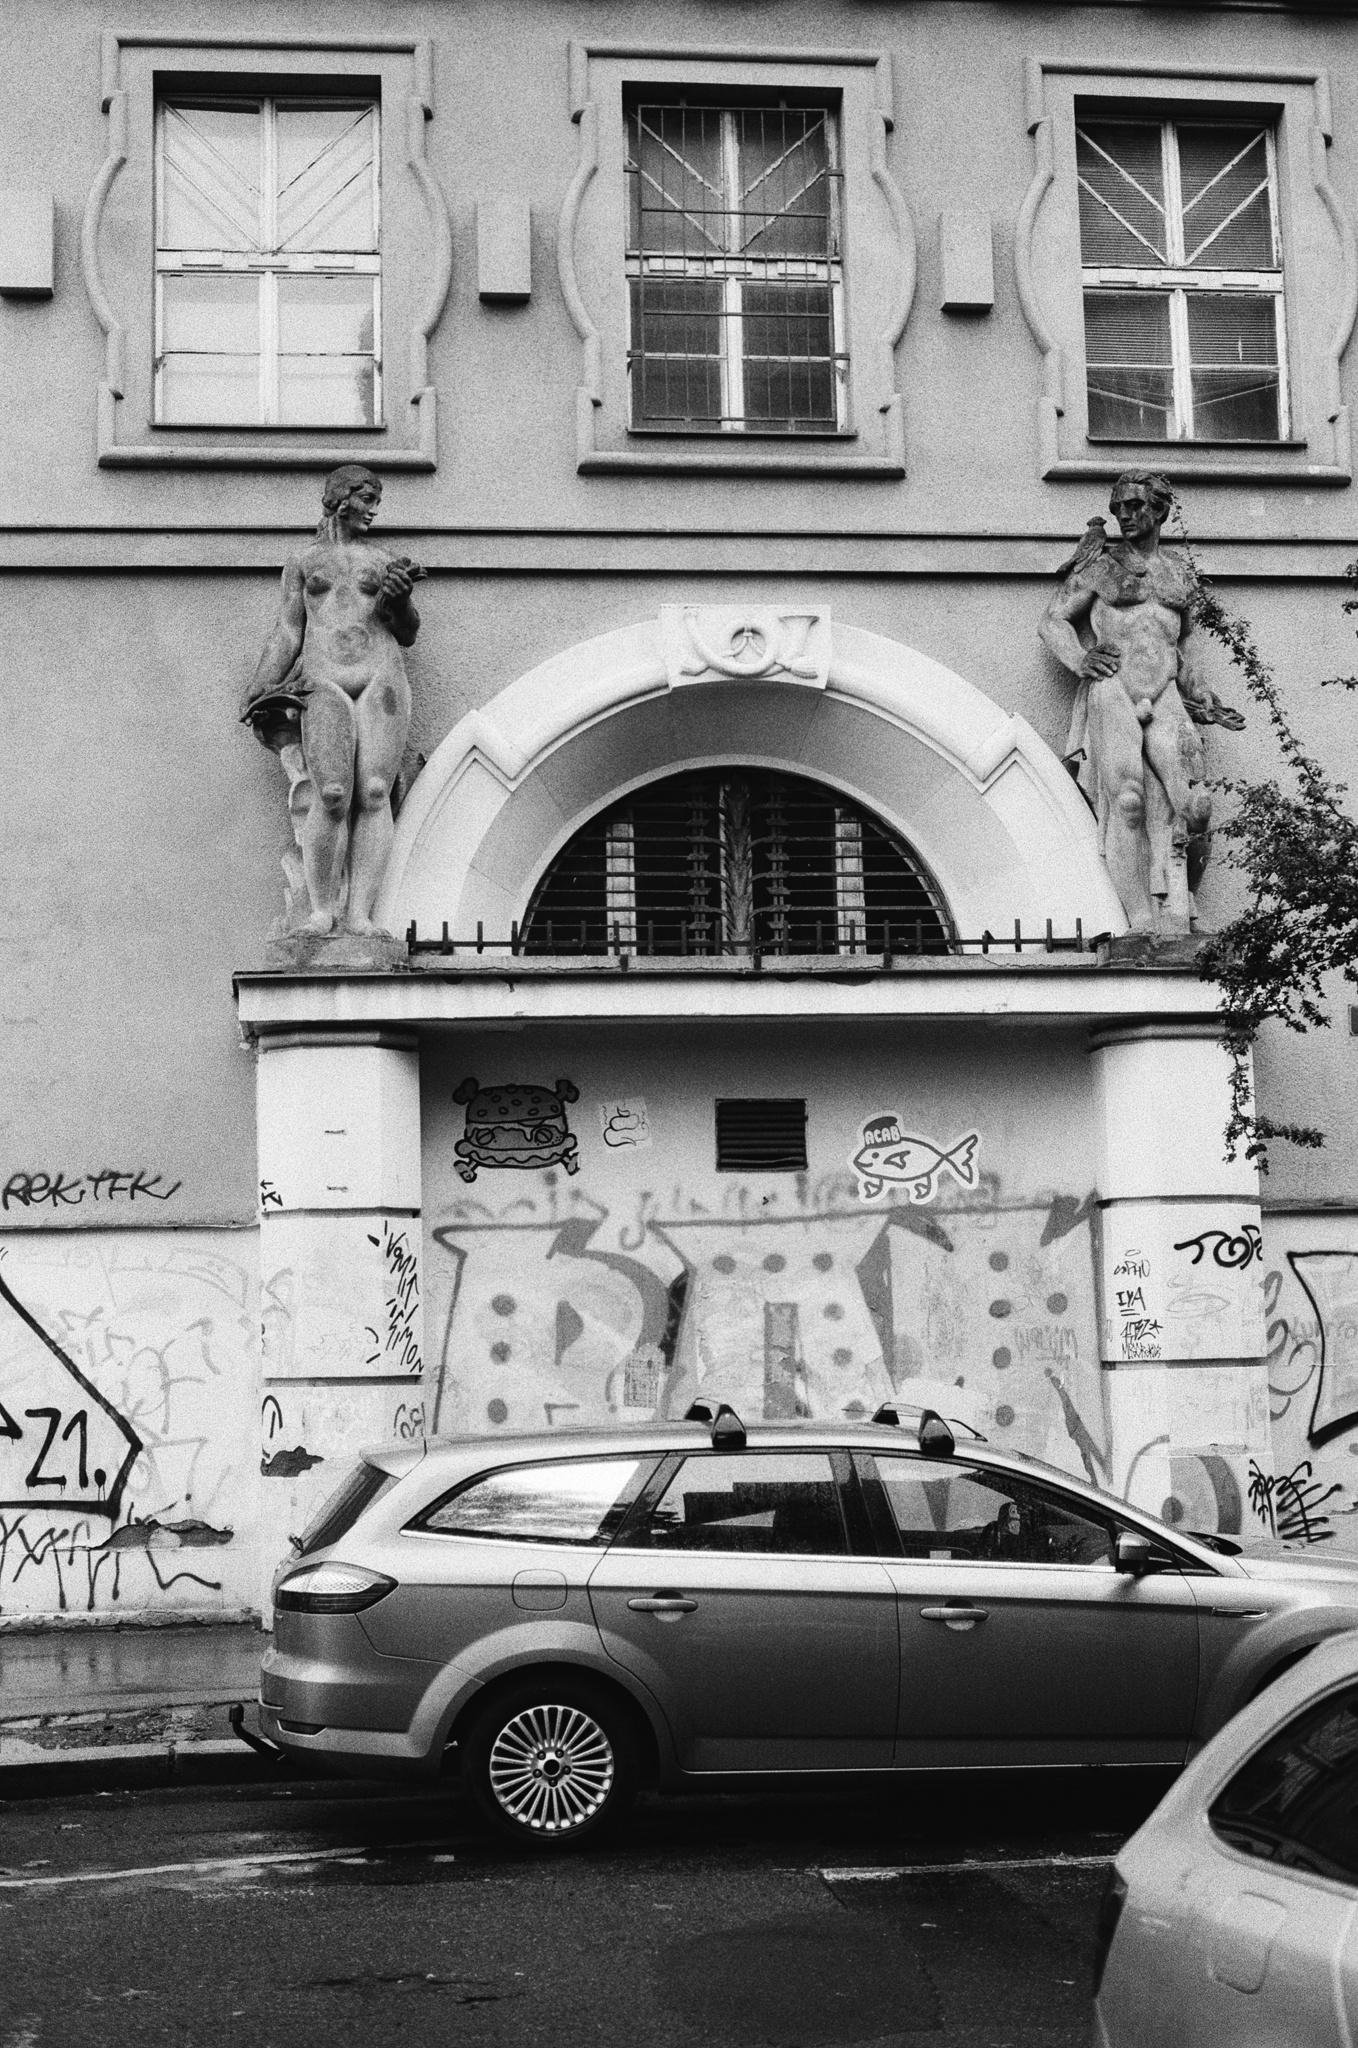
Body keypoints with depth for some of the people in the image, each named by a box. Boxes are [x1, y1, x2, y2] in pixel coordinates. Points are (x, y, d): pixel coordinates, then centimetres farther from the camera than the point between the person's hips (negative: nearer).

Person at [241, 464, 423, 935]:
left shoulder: (384, 561, 20)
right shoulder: (302, 564, 19)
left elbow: (407, 634, 16)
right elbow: (286, 635, 16)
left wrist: (399, 599, -4)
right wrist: (257, 694, 8)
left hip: (382, 679, 1)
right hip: (324, 684, -1)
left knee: (374, 793, -15)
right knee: (332, 795, -20)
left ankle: (359, 913, -19)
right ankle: (321, 910, -17)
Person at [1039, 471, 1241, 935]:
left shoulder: (1178, 570, 21)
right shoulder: (1101, 565, 9)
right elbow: (1053, 621, 10)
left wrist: (1196, 690, 21)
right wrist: (1079, 658, -8)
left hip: (1164, 698, 3)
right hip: (1111, 692, -3)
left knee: (1193, 809, -14)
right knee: (1128, 802, -20)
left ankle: (1174, 924, -8)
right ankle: (1142, 922, -18)